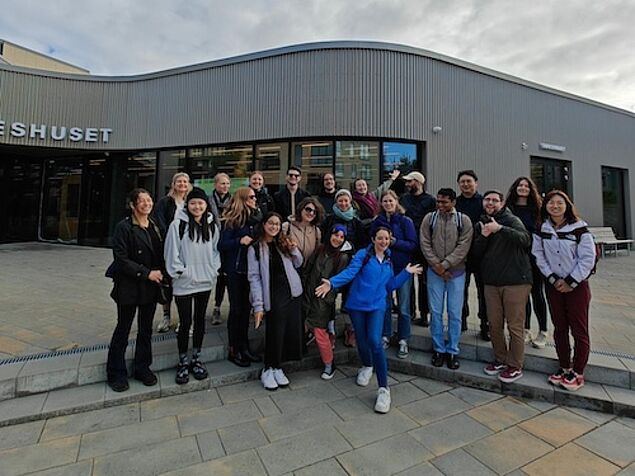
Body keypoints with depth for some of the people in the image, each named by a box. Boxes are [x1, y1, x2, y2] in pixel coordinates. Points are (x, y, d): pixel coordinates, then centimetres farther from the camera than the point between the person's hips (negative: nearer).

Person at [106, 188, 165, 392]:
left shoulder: (155, 227, 6)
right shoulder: (123, 227, -11)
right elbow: (121, 259, -15)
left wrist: (161, 273, -2)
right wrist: (147, 273, -17)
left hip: (150, 287, 5)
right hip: (129, 286, -5)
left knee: (146, 329, 14)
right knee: (123, 329, 10)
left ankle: (142, 368, 30)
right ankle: (116, 373, 27)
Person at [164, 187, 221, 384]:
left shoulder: (211, 225, 3)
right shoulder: (178, 224, -9)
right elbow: (171, 252, -8)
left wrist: (213, 270, 0)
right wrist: (180, 272, -10)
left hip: (206, 281, 4)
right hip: (184, 283, -3)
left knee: (200, 320, 14)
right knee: (185, 322, 5)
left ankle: (196, 359, 31)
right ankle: (182, 362, 24)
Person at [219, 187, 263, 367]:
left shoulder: (256, 217, 7)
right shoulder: (232, 220, -9)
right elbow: (222, 245, -11)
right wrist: (240, 241, -24)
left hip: (252, 268, 6)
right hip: (236, 270, -5)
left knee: (246, 308, 13)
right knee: (236, 309, 4)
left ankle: (244, 346, 27)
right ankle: (233, 350, 18)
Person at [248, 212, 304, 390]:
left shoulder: (283, 243, 11)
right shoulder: (255, 248, -4)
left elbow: (298, 264, 19)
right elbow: (254, 277, -8)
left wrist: (294, 249, -1)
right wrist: (258, 305, -14)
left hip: (292, 293, 5)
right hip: (273, 297, -5)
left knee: (292, 332, 7)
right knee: (275, 334, -1)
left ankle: (277, 367, 26)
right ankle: (268, 370, 22)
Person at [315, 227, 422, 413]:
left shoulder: (388, 262, 11)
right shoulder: (362, 255, -5)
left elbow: (390, 286, 13)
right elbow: (350, 272, -18)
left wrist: (406, 272, 8)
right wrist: (332, 283, -35)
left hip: (377, 306, 2)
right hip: (357, 305, -1)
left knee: (375, 341, -17)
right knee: (362, 340, 10)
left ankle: (383, 389, -5)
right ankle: (367, 366, 45)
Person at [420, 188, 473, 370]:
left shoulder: (464, 220, -1)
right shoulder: (429, 218, 3)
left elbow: (463, 246, -9)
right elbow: (425, 244, -2)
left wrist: (445, 264, -14)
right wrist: (436, 265, -10)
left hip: (456, 272, -1)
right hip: (434, 271, 1)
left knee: (455, 313, 5)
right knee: (436, 312, 6)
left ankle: (452, 351, 20)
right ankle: (439, 349, 21)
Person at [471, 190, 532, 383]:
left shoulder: (511, 220, -3)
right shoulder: (480, 225, 13)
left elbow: (525, 240, -22)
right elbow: (476, 254, 7)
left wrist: (499, 228, -31)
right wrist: (483, 236, -9)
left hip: (515, 281, -5)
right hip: (491, 282, 5)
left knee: (515, 326, 3)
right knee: (494, 325, 12)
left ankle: (515, 366, 18)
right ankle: (500, 359, 30)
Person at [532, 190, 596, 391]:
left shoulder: (579, 228, -8)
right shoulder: (541, 230, 1)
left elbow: (588, 258, -10)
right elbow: (539, 256, -1)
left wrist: (571, 282, -12)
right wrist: (553, 278, -9)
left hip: (577, 285, -3)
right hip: (553, 285, 3)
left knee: (579, 330, 4)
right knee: (559, 328, 12)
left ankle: (578, 373, 18)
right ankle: (564, 368, 26)